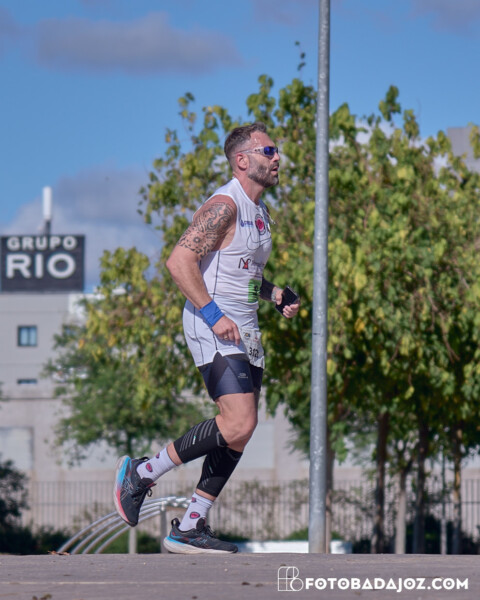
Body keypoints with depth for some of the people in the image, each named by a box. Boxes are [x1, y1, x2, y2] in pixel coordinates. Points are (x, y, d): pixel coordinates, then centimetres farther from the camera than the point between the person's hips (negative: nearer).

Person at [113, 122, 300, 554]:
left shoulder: (260, 212, 17)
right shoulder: (224, 206, -13)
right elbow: (179, 261, -21)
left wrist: (274, 294, 13)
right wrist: (213, 314, -24)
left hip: (245, 331, 10)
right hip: (212, 329, -10)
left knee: (241, 430, 4)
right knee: (238, 423, -21)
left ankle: (190, 528, 9)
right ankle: (142, 473, -6)